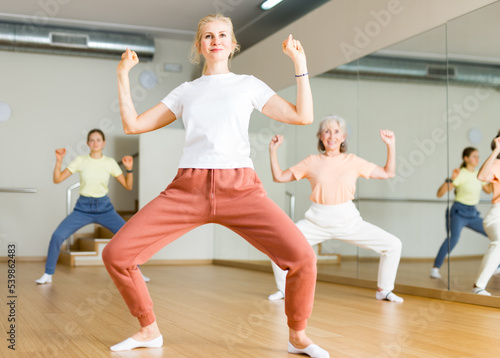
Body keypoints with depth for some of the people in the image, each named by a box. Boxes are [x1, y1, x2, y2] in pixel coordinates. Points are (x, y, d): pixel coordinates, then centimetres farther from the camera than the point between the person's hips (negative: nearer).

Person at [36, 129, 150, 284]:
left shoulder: (110, 162, -1)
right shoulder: (81, 161, -3)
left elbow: (128, 186, 1)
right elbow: (57, 179, -5)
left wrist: (129, 169, -14)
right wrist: (59, 161, -18)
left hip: (104, 207, 1)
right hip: (83, 207, 0)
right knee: (57, 236, -17)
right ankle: (48, 274, 1)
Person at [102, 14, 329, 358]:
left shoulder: (249, 85, 16)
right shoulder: (186, 91, 19)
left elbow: (303, 116, 8)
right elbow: (133, 124, 16)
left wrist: (300, 63, 7)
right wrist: (123, 73, 14)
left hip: (240, 188, -1)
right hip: (188, 188, 2)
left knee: (303, 257, -21)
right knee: (116, 254, -11)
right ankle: (149, 330, 12)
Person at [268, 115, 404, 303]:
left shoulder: (353, 161, 4)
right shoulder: (312, 162, 3)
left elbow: (388, 173, 7)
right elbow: (279, 177, 7)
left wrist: (391, 146, -2)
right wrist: (273, 150, -1)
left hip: (349, 220, 1)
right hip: (317, 222, 0)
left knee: (393, 245, -10)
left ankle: (384, 289, 13)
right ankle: (283, 289, 8)